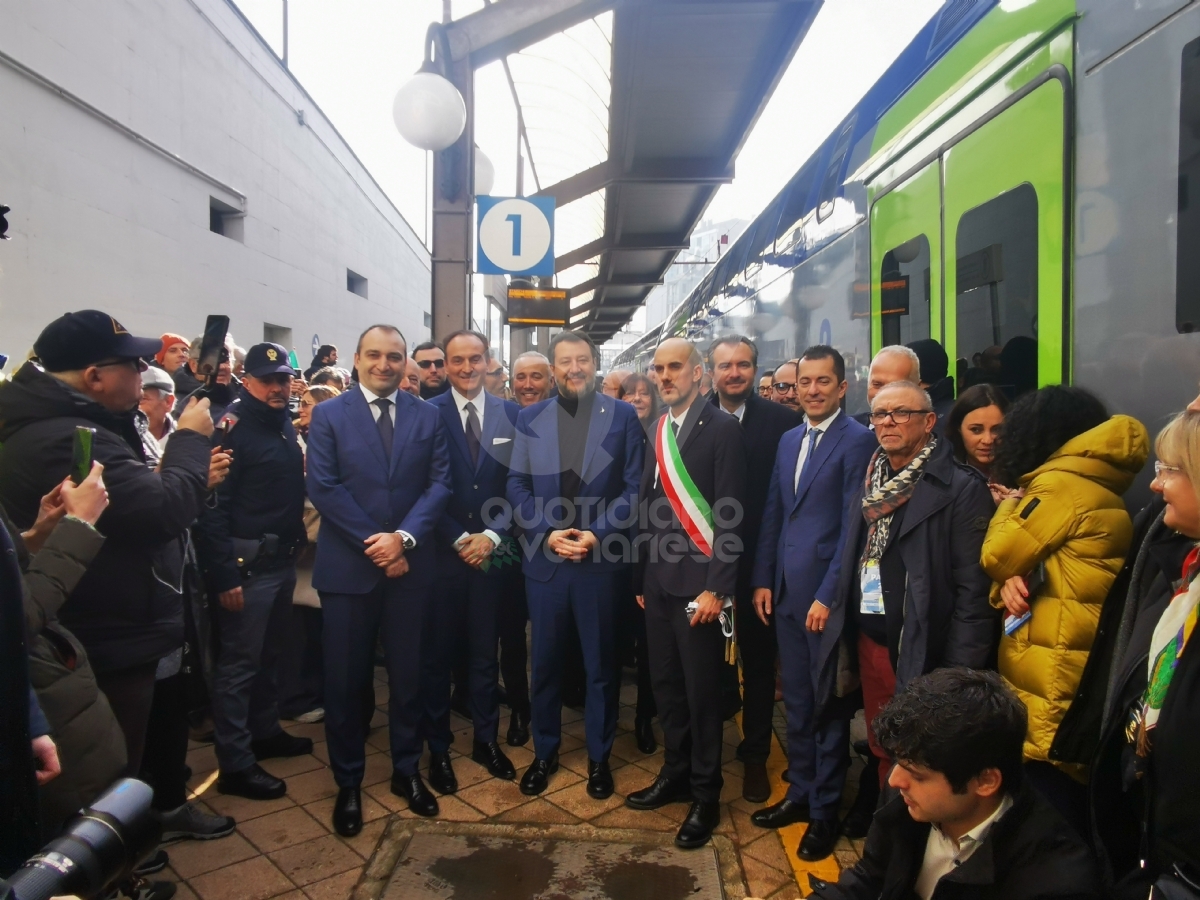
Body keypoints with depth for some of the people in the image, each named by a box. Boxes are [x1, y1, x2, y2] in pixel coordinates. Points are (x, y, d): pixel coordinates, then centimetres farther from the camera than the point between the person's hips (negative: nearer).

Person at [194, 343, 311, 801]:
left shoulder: (286, 426, 10)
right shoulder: (232, 426, -14)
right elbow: (213, 505, -19)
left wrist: (295, 542, 9)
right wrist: (224, 574, -21)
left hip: (283, 560, 8)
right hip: (248, 565, -8)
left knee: (269, 654, 20)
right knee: (239, 663, 2)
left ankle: (265, 731, 36)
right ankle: (235, 765, 13)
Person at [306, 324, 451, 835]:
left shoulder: (427, 417, 5)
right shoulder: (328, 415, 1)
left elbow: (439, 484, -1)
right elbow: (323, 488, -8)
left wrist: (404, 538, -15)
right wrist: (374, 544, -13)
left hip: (410, 565, 2)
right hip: (348, 566, -1)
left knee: (407, 674, 12)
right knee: (345, 679, 9)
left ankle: (406, 771, 30)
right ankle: (348, 783, 26)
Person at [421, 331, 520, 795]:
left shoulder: (510, 414, 4)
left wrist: (492, 535, -9)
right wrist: (459, 539, -10)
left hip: (491, 550, 2)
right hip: (442, 552, -2)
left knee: (485, 650, 14)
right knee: (438, 652, 8)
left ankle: (487, 740, 29)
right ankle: (438, 748, 24)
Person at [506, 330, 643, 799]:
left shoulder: (622, 415, 0)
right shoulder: (530, 418, 6)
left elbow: (633, 487, -3)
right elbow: (517, 486, 4)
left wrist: (597, 533, -13)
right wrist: (548, 532, -9)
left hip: (601, 558, -1)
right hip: (544, 557, 2)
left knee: (601, 663, 10)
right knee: (545, 660, 13)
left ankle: (599, 756, 28)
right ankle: (544, 751, 31)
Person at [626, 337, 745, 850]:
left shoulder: (722, 428, -9)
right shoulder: (658, 431, 12)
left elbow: (730, 515, -13)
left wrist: (716, 588, -17)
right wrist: (641, 578, 13)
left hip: (698, 583, -6)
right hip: (658, 581, 7)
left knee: (701, 692, 4)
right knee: (666, 685, 16)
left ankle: (706, 795, 20)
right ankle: (675, 775, 33)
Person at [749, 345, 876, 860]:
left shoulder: (857, 441, -9)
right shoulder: (788, 440, 13)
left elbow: (852, 526, -13)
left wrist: (828, 595, -15)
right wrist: (763, 580, 8)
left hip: (825, 594, -6)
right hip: (785, 591, 6)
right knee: (796, 700, 16)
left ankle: (825, 809, 22)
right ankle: (799, 792, 32)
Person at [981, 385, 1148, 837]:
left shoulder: (1061, 484, -15)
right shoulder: (1102, 494, 13)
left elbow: (997, 554, -11)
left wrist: (1011, 501, 6)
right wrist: (1013, 580, -9)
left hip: (1049, 700, -9)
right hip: (1080, 690, 9)